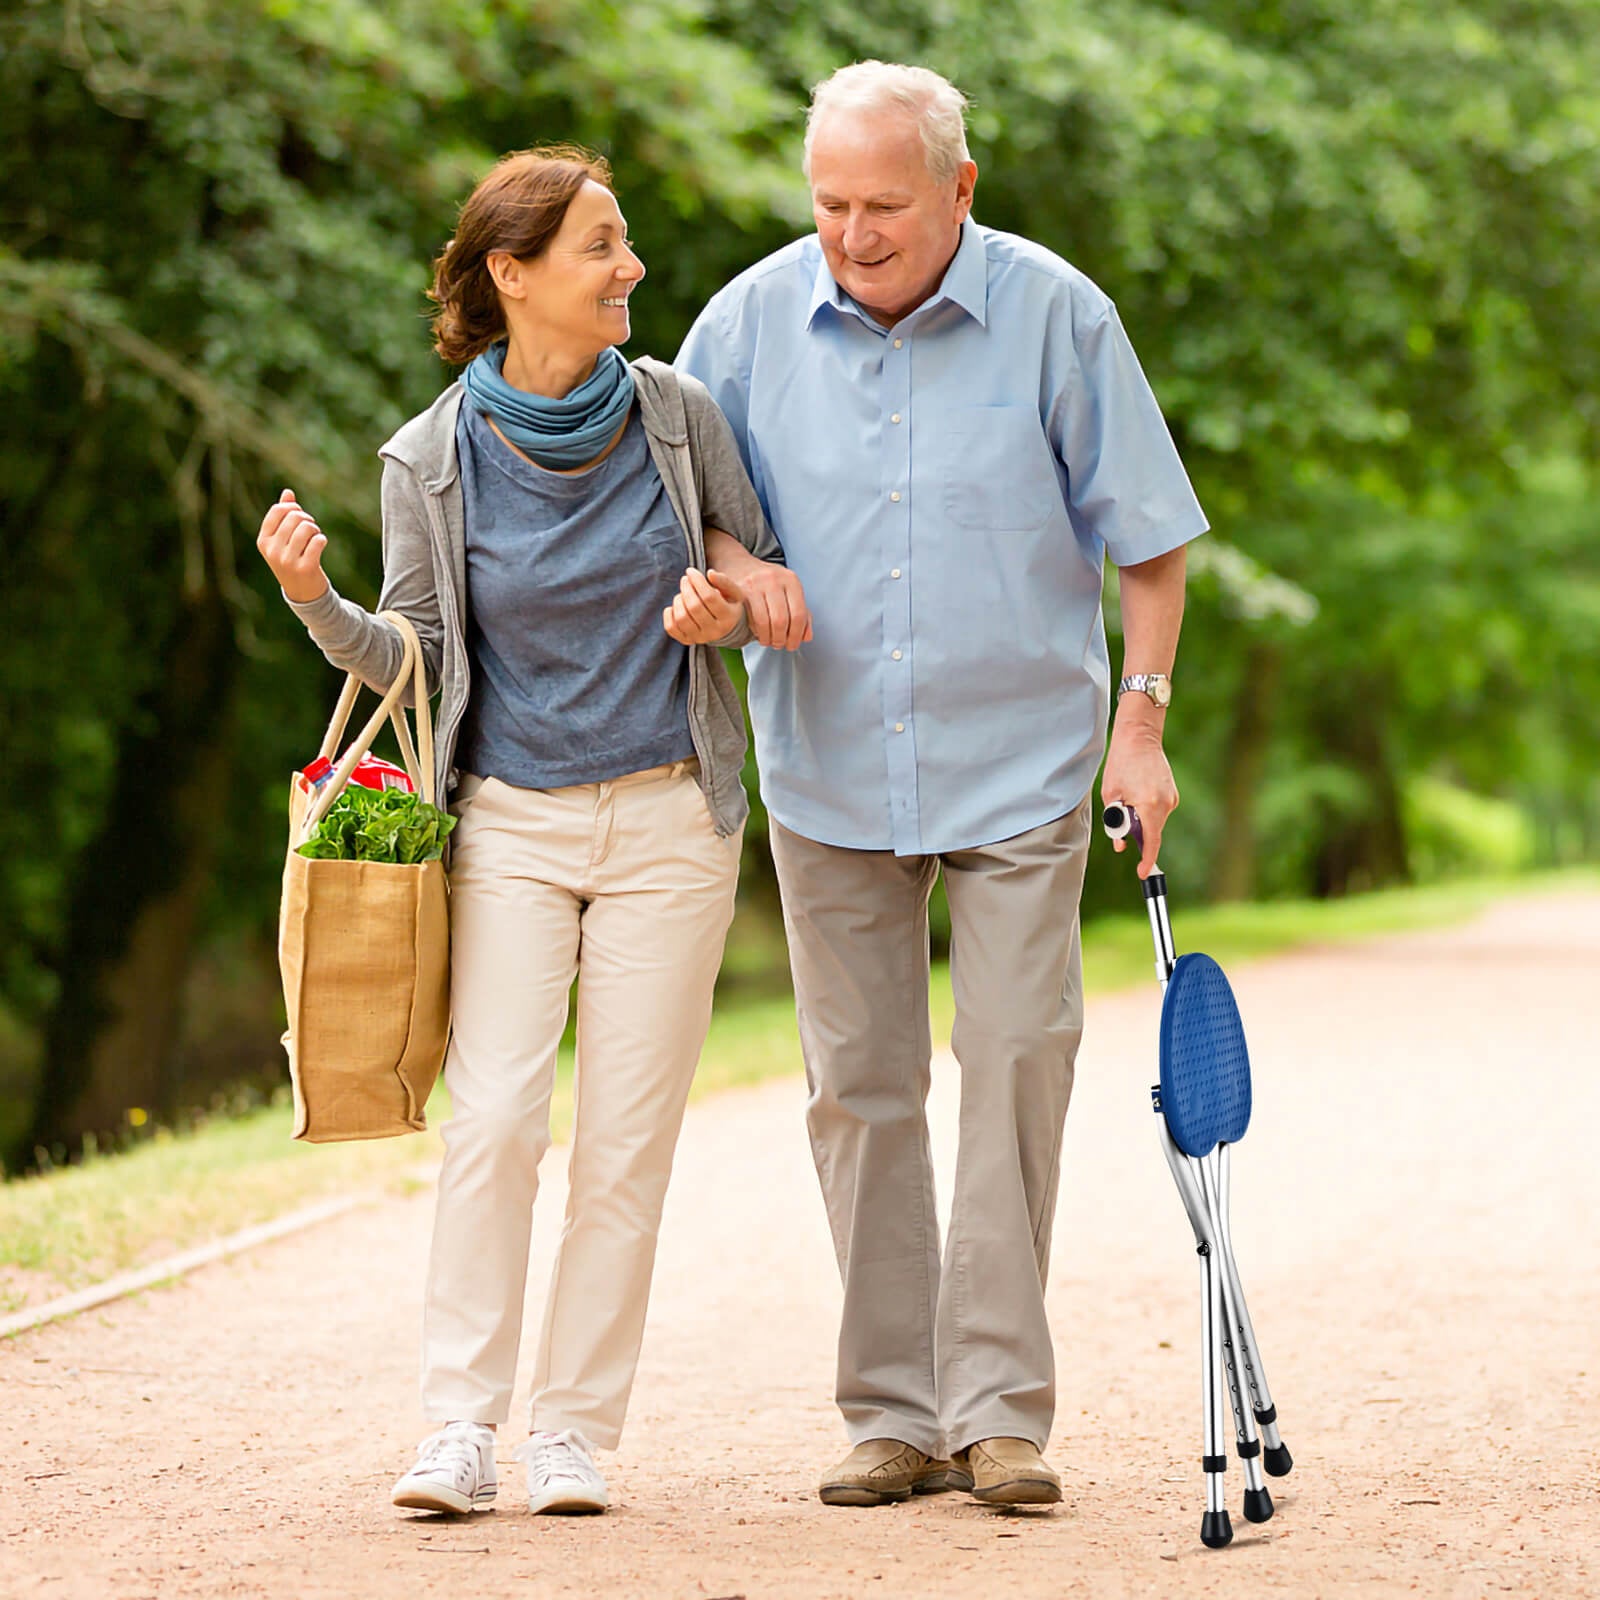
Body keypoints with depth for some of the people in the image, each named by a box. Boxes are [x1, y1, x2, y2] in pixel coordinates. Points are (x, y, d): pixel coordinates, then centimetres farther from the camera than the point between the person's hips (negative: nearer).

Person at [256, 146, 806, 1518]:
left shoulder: (679, 415, 0)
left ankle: (576, 1431, 7)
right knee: (495, 1120, -11)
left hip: (670, 823, 1)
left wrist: (732, 608, -10)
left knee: (627, 1137, 0)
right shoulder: (433, 460, -3)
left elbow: (771, 573, 13)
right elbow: (413, 657, 1)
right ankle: (461, 1426, -3)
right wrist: (316, 602, -18)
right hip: (511, 824, -1)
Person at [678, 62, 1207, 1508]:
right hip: (828, 770, 2)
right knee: (859, 1081, 4)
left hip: (1019, 759, -2)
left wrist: (1142, 718, -5)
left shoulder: (1055, 315, -6)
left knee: (1018, 1057, -7)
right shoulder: (753, 320, -1)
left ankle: (999, 1405, -1)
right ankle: (893, 1414, 11)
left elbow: (1146, 535, 1)